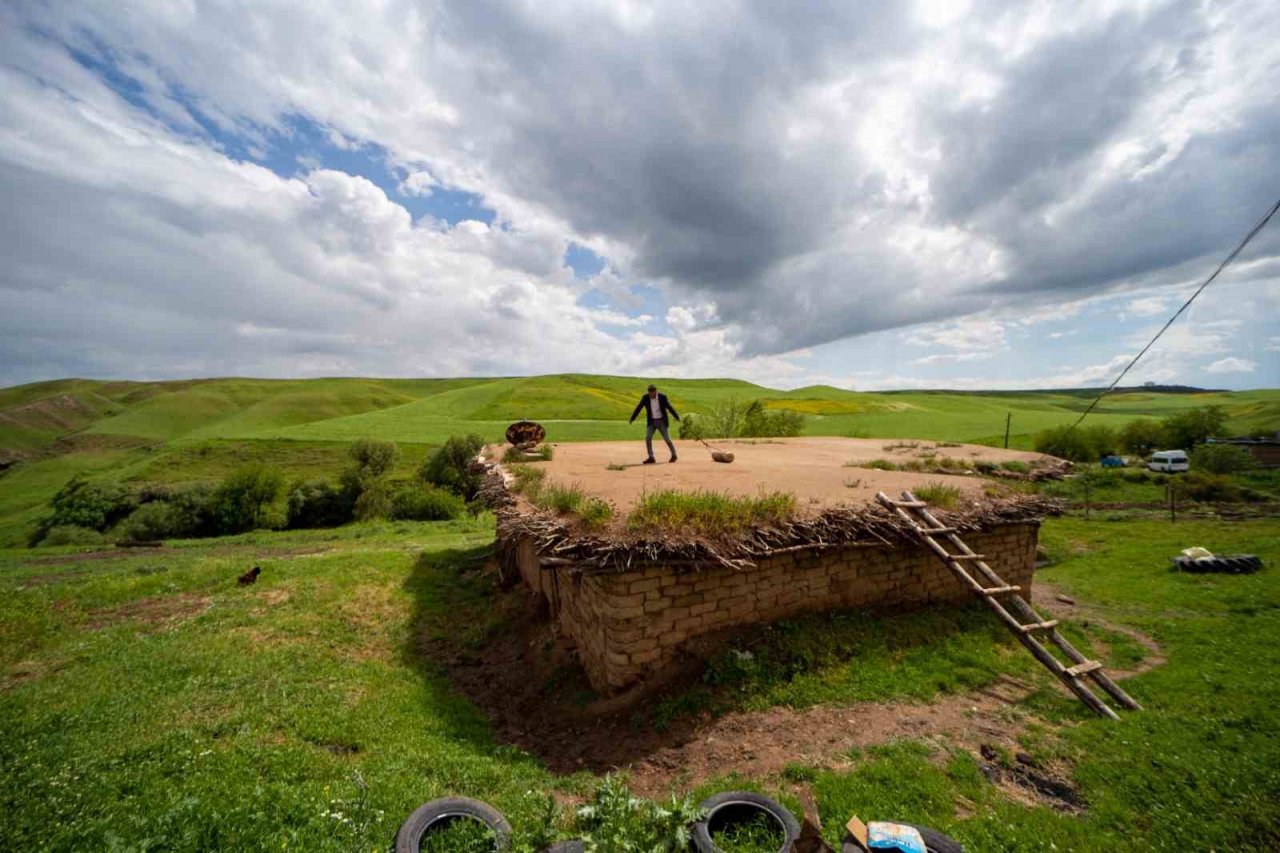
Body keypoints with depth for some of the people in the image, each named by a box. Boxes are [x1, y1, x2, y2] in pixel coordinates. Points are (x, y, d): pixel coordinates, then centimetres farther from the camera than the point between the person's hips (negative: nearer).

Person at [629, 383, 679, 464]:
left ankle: (674, 455, 21)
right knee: (648, 438, -12)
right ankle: (651, 458, -6)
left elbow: (670, 407, -6)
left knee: (667, 439, -1)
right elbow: (638, 408, -3)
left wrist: (677, 417, -5)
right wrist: (632, 419, -4)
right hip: (651, 422, 2)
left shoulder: (663, 397, -12)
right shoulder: (645, 398, -8)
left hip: (662, 421, -2)